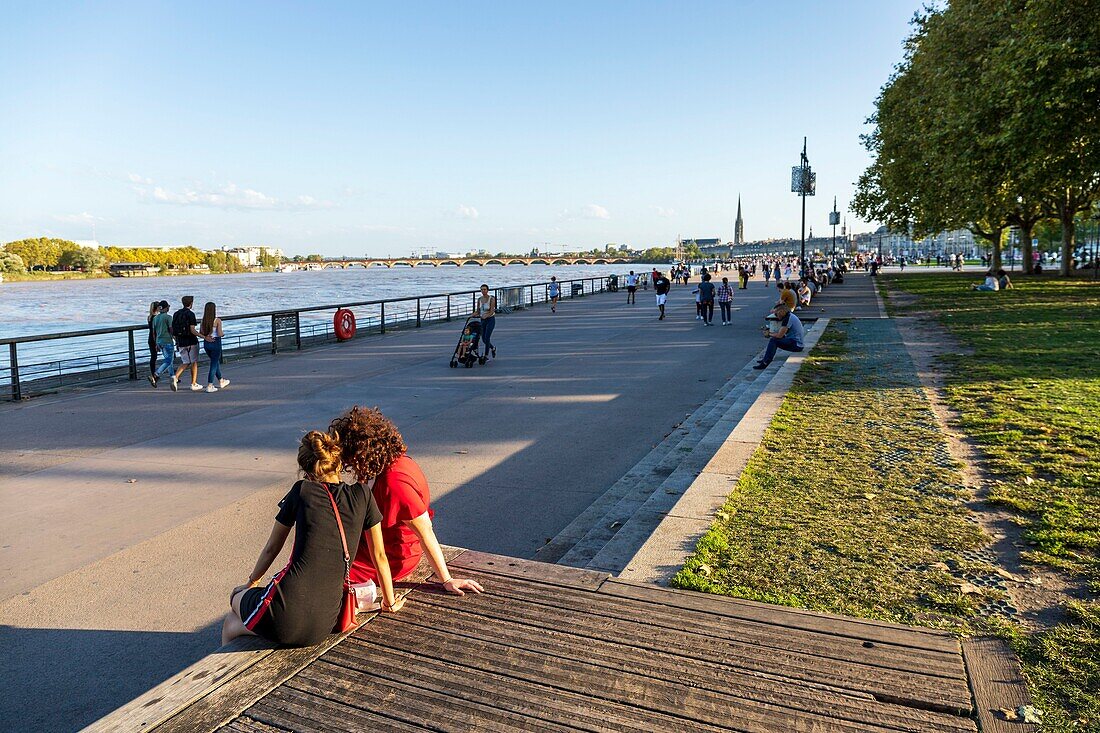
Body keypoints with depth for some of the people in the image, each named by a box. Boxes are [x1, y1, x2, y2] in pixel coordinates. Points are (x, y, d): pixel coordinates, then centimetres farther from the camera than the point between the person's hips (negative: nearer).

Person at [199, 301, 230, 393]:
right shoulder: (217, 320, -14)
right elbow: (220, 334, -18)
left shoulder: (203, 321, 1)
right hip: (216, 343, -6)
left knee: (216, 362, 22)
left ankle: (221, 382, 36)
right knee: (214, 364, 1)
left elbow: (200, 333, 1)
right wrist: (223, 333, 3)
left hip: (206, 343, 6)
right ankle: (209, 386, -3)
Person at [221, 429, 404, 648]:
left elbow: (271, 548, 14)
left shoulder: (301, 492, 2)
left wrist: (251, 583, 32)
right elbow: (379, 556, 10)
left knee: (237, 596, 32)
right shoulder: (362, 495, 5)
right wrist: (389, 602, 23)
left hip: (285, 617, -4)